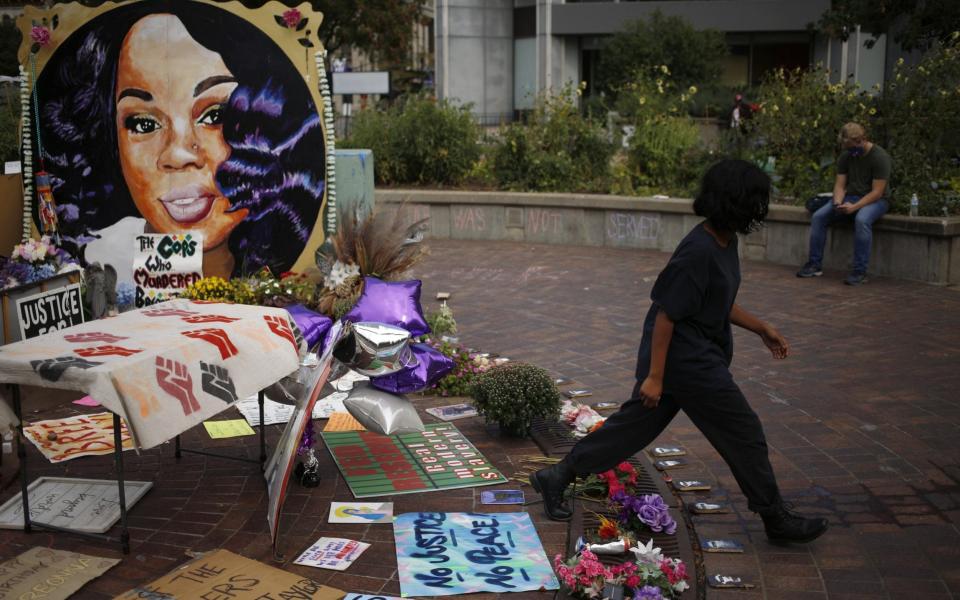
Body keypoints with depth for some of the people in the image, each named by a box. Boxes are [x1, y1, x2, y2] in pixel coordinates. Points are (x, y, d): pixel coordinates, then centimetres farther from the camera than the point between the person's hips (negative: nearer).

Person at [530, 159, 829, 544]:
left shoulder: (725, 242, 7)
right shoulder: (698, 252, -24)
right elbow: (666, 314, -22)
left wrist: (762, 328, 21)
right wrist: (654, 376, -20)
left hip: (699, 355, 10)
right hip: (686, 360, -10)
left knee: (635, 424, 15)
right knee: (744, 434, 3)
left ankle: (557, 477, 23)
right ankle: (776, 519, 19)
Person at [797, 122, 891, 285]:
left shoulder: (880, 157, -16)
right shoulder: (846, 156, 1)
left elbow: (877, 192, -20)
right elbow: (840, 185, 2)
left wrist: (854, 207, -29)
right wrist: (838, 203, -20)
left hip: (875, 200, -6)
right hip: (851, 197, 6)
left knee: (862, 220, -38)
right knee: (818, 217, -13)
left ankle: (860, 272, -34)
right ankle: (815, 265, -6)